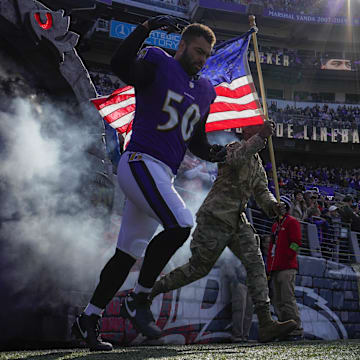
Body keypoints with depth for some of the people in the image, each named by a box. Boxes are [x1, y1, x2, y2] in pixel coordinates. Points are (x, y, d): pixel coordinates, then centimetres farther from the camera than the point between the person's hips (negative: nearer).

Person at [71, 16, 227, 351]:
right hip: (141, 161, -8)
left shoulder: (205, 91, 21)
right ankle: (138, 300, -11)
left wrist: (211, 152, 4)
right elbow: (120, 64, -21)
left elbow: (195, 141, 24)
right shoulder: (157, 63, 0)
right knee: (180, 224, -26)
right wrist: (147, 27, -27)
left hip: (163, 176, 8)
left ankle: (88, 320, 19)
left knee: (129, 252, 9)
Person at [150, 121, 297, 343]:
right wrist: (260, 137, -47)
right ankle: (152, 289, 22)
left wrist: (272, 205, -10)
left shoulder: (257, 162, 15)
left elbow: (261, 191, 12)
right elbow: (237, 157, -35)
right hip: (215, 217, -8)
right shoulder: (234, 148, -10)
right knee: (199, 268, 1)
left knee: (256, 263, -8)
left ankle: (266, 323, -13)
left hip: (237, 221, 8)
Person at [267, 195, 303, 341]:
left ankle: (296, 330, -10)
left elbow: (296, 243, -9)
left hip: (287, 269, -9)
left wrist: (285, 258, -13)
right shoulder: (275, 225, 26)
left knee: (287, 300, -13)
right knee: (278, 302, 6)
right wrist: (269, 268, 20)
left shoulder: (292, 222, 1)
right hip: (275, 270, 9)